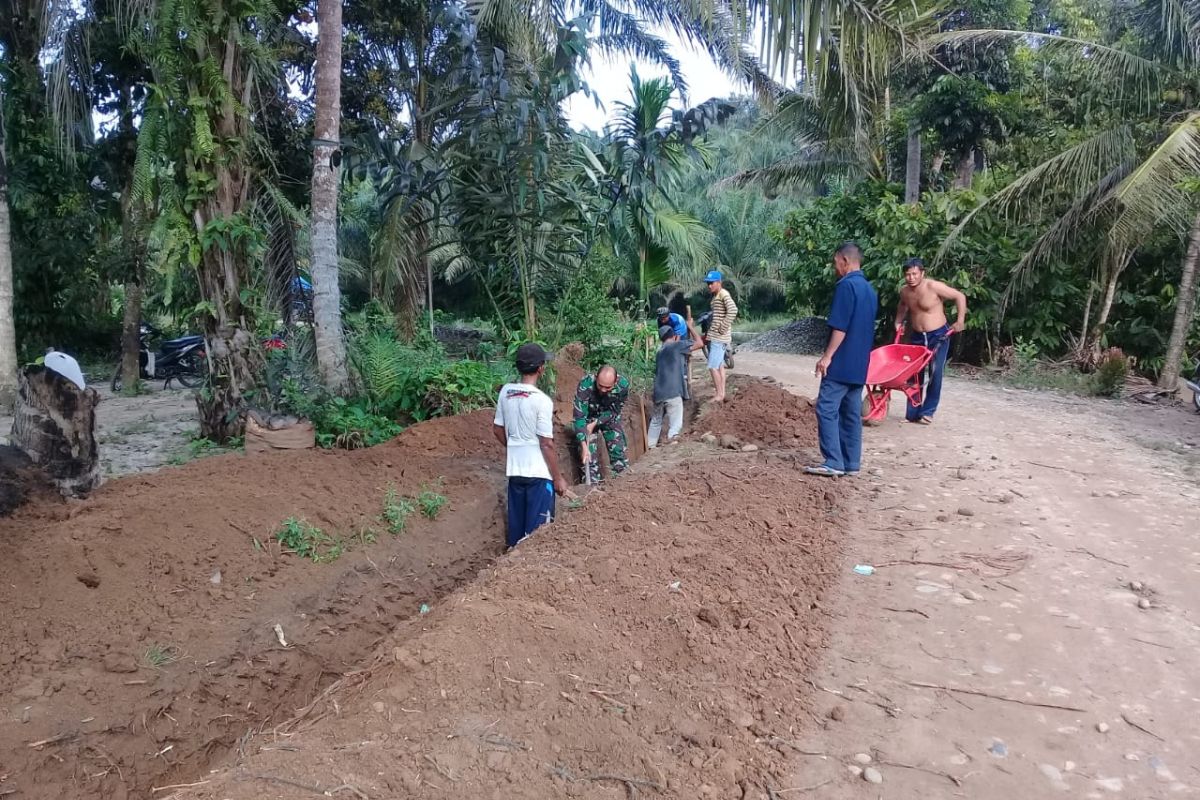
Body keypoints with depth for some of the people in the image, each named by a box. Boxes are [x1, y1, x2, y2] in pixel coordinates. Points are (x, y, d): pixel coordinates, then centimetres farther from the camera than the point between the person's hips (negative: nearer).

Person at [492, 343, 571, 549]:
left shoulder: (505, 392, 0)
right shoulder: (542, 400, -18)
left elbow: (498, 430, 11)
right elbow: (546, 444, -16)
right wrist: (558, 478, -7)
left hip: (514, 470, 6)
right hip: (539, 473, -6)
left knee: (516, 523, 17)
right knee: (538, 529, 4)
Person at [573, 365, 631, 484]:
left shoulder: (623, 385, -30)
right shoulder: (585, 385, -36)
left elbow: (613, 412, -15)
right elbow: (579, 417, -35)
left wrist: (595, 424, -24)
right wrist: (584, 446, -40)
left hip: (610, 418, 2)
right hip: (588, 417, -2)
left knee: (621, 456, 1)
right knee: (589, 457, -10)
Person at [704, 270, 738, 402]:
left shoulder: (724, 294, -14)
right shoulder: (715, 296, 15)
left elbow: (733, 310, -28)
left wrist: (722, 328, -23)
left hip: (719, 338, -10)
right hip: (714, 337, 10)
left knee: (713, 366, -10)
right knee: (719, 366, 13)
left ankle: (719, 395, -3)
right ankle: (721, 394, 19)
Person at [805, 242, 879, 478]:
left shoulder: (846, 285, -12)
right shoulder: (869, 289, 17)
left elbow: (840, 327, -18)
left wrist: (827, 356, -17)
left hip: (842, 362, -9)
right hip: (859, 363, 9)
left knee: (827, 408, -8)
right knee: (852, 412, 9)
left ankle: (834, 462, -10)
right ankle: (851, 463, 10)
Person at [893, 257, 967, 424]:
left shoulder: (934, 287, -19)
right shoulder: (904, 292, -3)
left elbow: (960, 297, -12)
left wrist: (960, 321, -15)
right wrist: (899, 322, 9)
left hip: (938, 336, -5)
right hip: (917, 336, 5)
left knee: (935, 374, -4)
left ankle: (928, 411, 6)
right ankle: (912, 413, 10)